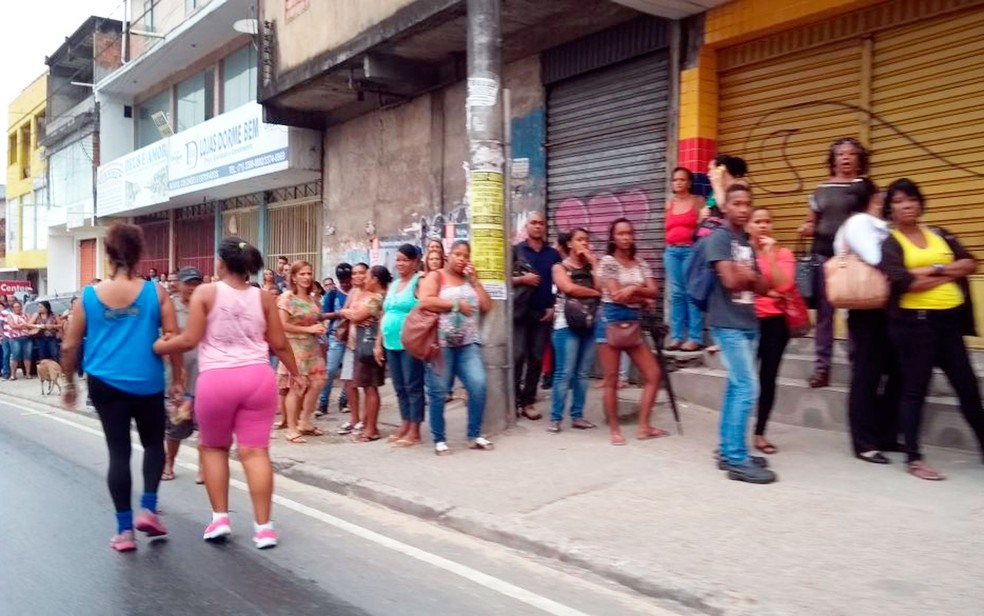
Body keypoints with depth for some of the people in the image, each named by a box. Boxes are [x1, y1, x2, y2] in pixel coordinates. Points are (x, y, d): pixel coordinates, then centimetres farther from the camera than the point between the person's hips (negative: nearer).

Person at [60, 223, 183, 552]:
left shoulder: (89, 295, 0)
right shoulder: (156, 292, -6)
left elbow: (69, 346, 4)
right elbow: (174, 339, -7)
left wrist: (69, 383, 18)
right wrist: (179, 377, 5)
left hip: (104, 383, 1)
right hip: (147, 384, -1)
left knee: (118, 451, 8)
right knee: (153, 443, 20)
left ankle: (124, 530, 11)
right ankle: (147, 509, 8)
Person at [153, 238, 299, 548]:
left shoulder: (205, 293, -2)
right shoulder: (263, 297, 6)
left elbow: (190, 340, -6)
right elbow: (279, 343, 8)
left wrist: (158, 347, 12)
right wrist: (294, 372, 23)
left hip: (216, 379, -2)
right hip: (258, 376, 2)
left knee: (213, 446, 18)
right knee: (255, 451, 3)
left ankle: (219, 518, 17)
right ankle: (264, 527, 3)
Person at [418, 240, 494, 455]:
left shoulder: (470, 280, 19)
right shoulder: (435, 276, 4)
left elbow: (487, 307, 9)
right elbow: (425, 302, -13)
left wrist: (475, 281, 4)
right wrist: (456, 304, -11)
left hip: (468, 343, 4)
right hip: (441, 343, -4)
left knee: (478, 385, -11)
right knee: (438, 391, 0)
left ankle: (474, 435, 2)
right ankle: (439, 439, 12)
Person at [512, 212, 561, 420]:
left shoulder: (554, 254, 11)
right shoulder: (516, 251, 3)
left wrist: (554, 306, 1)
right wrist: (522, 279, -14)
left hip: (543, 313, 3)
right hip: (520, 311, -3)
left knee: (536, 359, 4)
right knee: (517, 356, -7)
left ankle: (528, 401, 12)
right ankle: (513, 400, 3)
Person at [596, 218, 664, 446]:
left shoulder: (640, 263, 12)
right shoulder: (607, 262, -4)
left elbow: (653, 292, 1)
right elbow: (616, 295, -12)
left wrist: (633, 289, -15)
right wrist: (641, 297, -1)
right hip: (611, 321, -6)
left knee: (654, 374, 1)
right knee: (611, 379, 0)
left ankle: (643, 426, 9)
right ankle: (614, 430, 10)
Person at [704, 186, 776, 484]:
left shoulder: (747, 243, 17)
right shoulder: (718, 238, -8)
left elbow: (763, 287, 12)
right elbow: (731, 281, -20)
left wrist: (748, 275, -8)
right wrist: (750, 275, 0)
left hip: (749, 324, 8)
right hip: (728, 325, -8)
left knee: (736, 387, 10)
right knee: (747, 388, -11)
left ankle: (728, 451, 18)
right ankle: (737, 460, -6)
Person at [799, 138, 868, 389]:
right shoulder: (821, 190, 13)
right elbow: (812, 223, 18)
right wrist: (807, 229, -4)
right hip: (823, 254, 2)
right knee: (824, 311, 3)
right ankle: (822, 365, 9)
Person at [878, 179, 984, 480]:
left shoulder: (939, 234, 13)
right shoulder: (888, 242, -2)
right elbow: (904, 282, -16)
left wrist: (935, 269, -13)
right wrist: (950, 273, -5)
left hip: (949, 320, 5)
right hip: (914, 322, -5)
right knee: (915, 389, 0)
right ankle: (913, 458, 8)